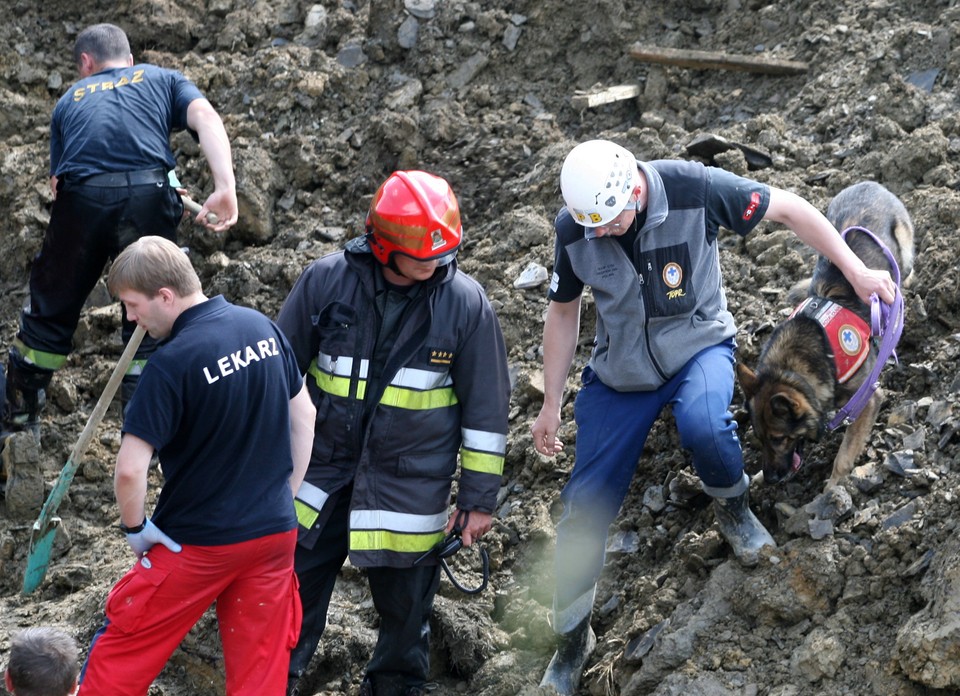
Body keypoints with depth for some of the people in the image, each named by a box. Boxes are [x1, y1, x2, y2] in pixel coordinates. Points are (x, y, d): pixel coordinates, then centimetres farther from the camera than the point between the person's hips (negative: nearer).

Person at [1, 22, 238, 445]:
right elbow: (205, 118, 5)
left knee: (50, 313, 18)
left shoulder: (70, 100, 32)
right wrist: (225, 188, -7)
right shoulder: (163, 80, 26)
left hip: (80, 197, 1)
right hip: (147, 193, -1)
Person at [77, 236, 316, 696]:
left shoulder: (172, 363, -22)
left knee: (123, 651, 11)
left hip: (200, 544, -6)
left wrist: (134, 527, -7)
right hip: (276, 533, 6)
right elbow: (303, 415, 11)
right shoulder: (262, 327, -1)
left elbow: (130, 469, -24)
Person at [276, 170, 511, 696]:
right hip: (321, 471, 1)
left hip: (411, 488, -1)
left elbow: (486, 407, -2)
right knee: (293, 593, 9)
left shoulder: (465, 302, -11)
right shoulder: (327, 280, -10)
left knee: (405, 606, 13)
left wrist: (479, 498, 0)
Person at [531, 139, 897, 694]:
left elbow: (788, 208, -13)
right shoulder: (573, 227, -15)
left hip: (698, 345, -3)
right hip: (619, 372, 3)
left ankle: (732, 506, -3)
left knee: (701, 421, -38)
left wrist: (856, 272, -9)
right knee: (586, 504, -2)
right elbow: (564, 311, 2)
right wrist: (551, 404, 6)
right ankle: (572, 638, 17)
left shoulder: (693, 189, -25)